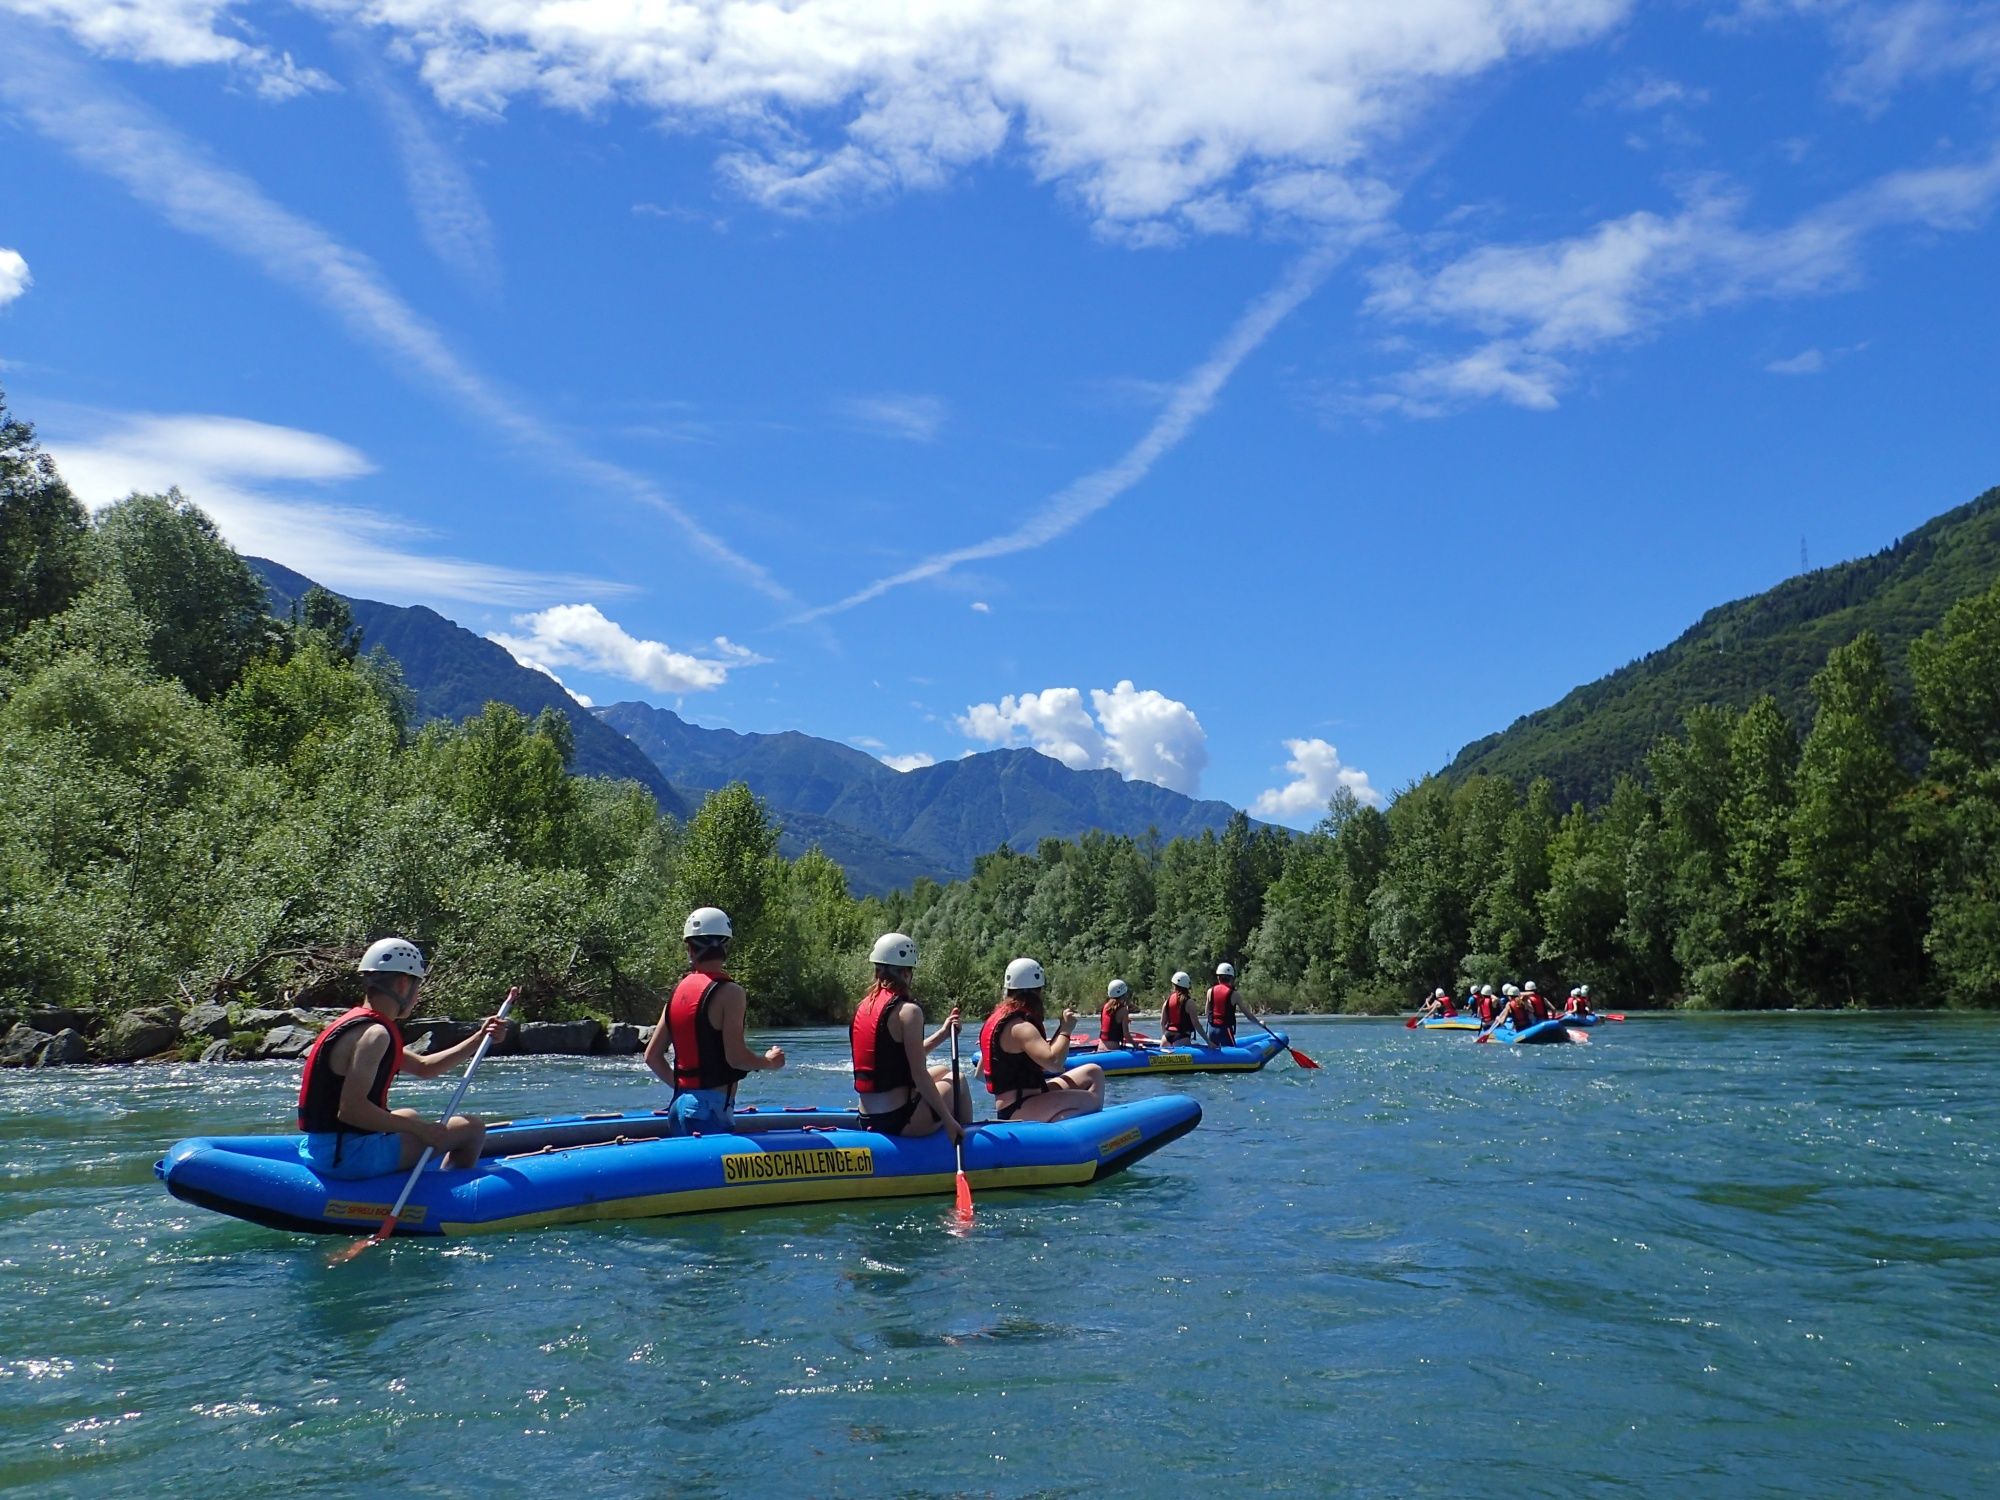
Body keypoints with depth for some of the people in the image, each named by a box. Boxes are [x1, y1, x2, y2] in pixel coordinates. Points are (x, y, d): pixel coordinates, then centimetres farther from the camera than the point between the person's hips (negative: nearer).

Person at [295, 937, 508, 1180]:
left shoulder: (358, 1023, 14)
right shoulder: (374, 1034, -17)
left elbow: (424, 1067, 23)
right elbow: (350, 1109, -27)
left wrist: (479, 1038, 18)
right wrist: (421, 1129, -19)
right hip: (349, 1156, -11)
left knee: (410, 1116, 37)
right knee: (472, 1127, -5)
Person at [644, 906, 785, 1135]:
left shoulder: (678, 991, 11)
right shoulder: (728, 992, -11)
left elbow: (652, 1056, 14)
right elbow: (736, 1057, -17)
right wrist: (769, 1061, 1)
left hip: (680, 1104, 8)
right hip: (712, 1109, -7)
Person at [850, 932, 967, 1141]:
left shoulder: (862, 1007, 9)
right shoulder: (908, 1011, -15)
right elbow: (919, 1075, -16)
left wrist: (942, 1033, 20)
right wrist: (949, 1120, -10)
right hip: (900, 1121, -8)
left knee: (942, 1072, 30)